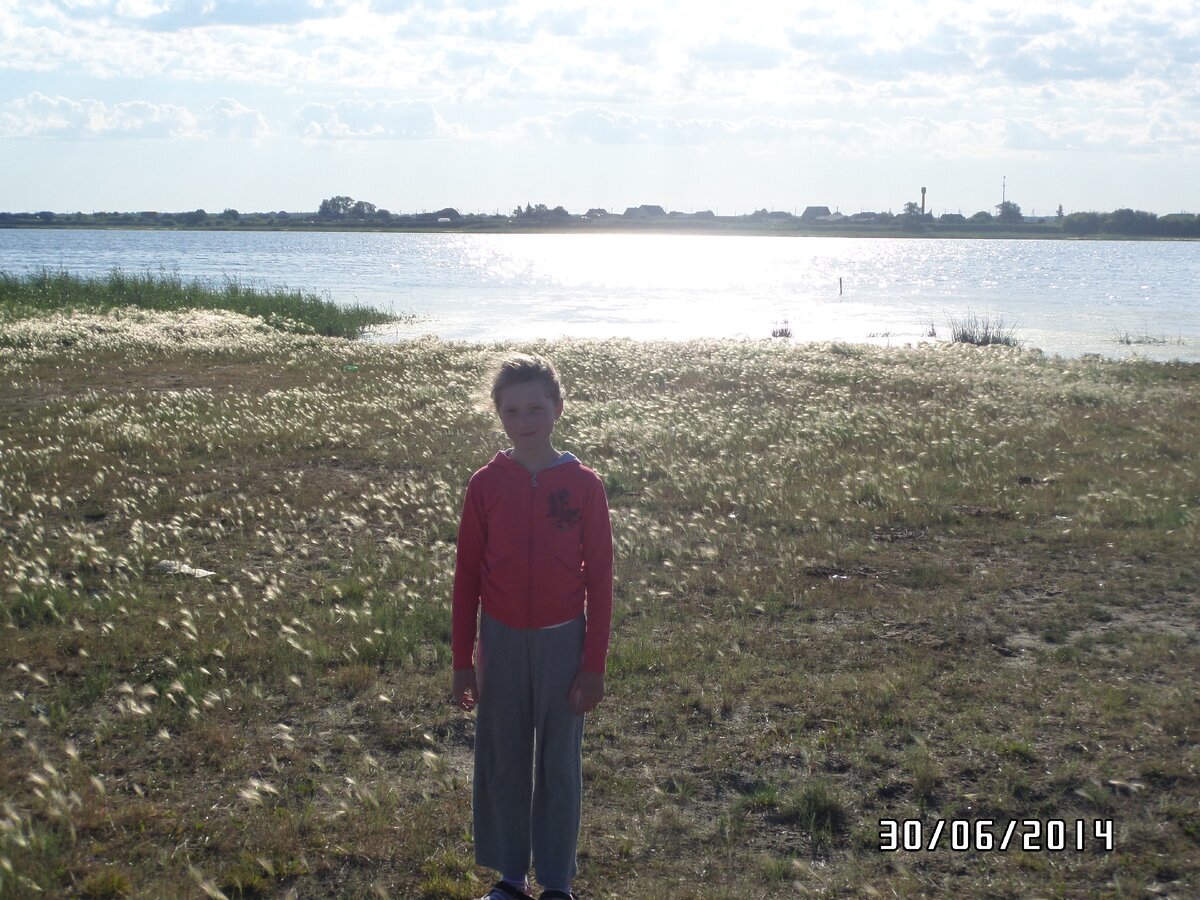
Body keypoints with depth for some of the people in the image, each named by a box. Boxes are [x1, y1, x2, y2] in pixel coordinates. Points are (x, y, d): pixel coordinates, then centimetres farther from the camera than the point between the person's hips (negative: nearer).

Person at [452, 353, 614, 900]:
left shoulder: (583, 485, -7)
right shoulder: (485, 485, -4)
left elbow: (599, 578, -4)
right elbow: (467, 577, 2)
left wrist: (594, 664, -6)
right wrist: (462, 661, 1)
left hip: (562, 643, -1)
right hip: (501, 643, 2)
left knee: (560, 767, 8)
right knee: (501, 765, 11)